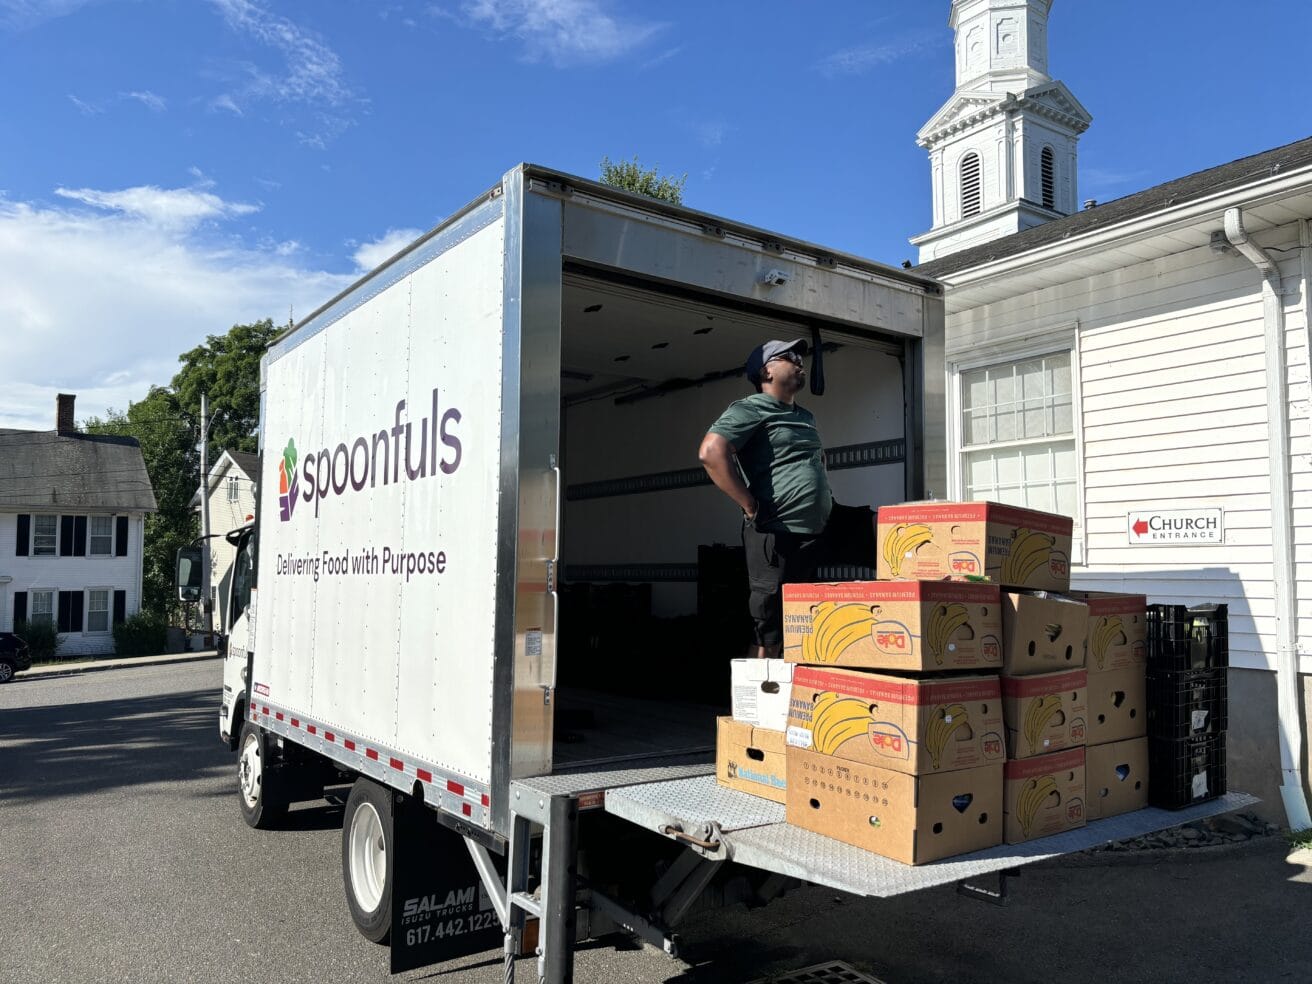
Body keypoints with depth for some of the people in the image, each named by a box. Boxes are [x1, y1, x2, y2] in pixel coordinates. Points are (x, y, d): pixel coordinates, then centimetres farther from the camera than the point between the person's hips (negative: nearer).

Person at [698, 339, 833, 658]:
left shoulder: (805, 417, 20)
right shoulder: (751, 409, -7)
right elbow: (711, 452, -23)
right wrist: (751, 506, -21)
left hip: (813, 535, 9)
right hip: (776, 535, -8)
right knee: (768, 637, -6)